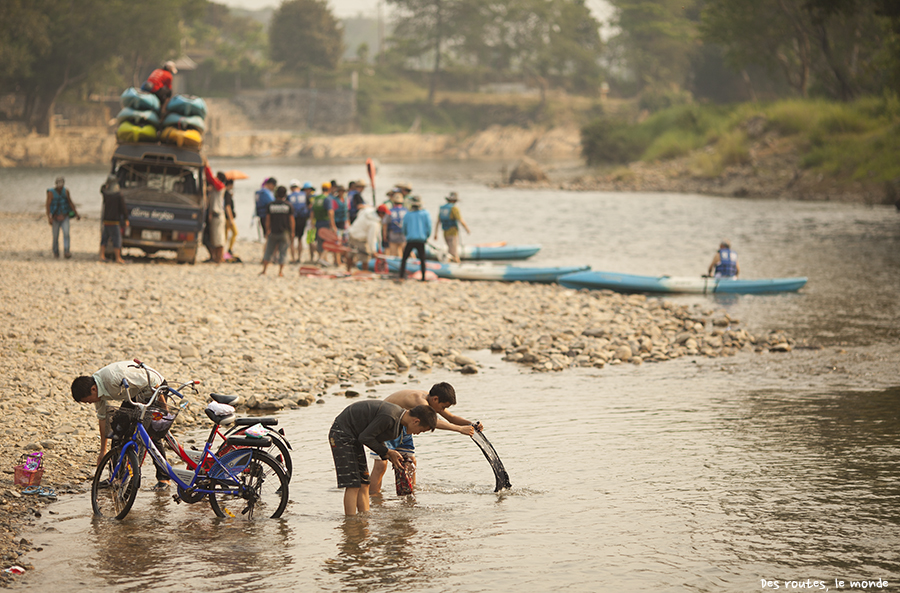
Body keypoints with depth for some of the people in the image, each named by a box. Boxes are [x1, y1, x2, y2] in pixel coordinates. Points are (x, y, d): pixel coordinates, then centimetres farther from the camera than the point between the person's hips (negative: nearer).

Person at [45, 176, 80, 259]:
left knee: (66, 233, -16)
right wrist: (49, 218, -26)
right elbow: (48, 205, -16)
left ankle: (66, 252, -25)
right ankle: (56, 253, 23)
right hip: (55, 217, -2)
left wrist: (76, 214, 10)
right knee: (55, 236, 4)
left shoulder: (66, 191, 0)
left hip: (65, 217, 2)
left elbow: (70, 202, 8)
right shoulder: (51, 192, -12)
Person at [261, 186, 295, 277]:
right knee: (283, 252, 5)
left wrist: (267, 231, 10)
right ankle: (281, 271, 3)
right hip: (284, 232, -1)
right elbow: (291, 220, -3)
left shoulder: (270, 205, -1)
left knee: (269, 252, 11)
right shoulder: (288, 205, -5)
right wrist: (292, 232, 6)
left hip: (273, 232, 1)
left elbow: (267, 220, 1)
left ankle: (264, 270, 13)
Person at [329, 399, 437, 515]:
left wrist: (389, 456, -2)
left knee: (364, 484, 7)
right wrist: (387, 452, -13)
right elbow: (365, 437, -23)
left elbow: (377, 438, 10)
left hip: (353, 438, 10)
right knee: (353, 485, -13)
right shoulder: (388, 417, -29)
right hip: (342, 435, -10)